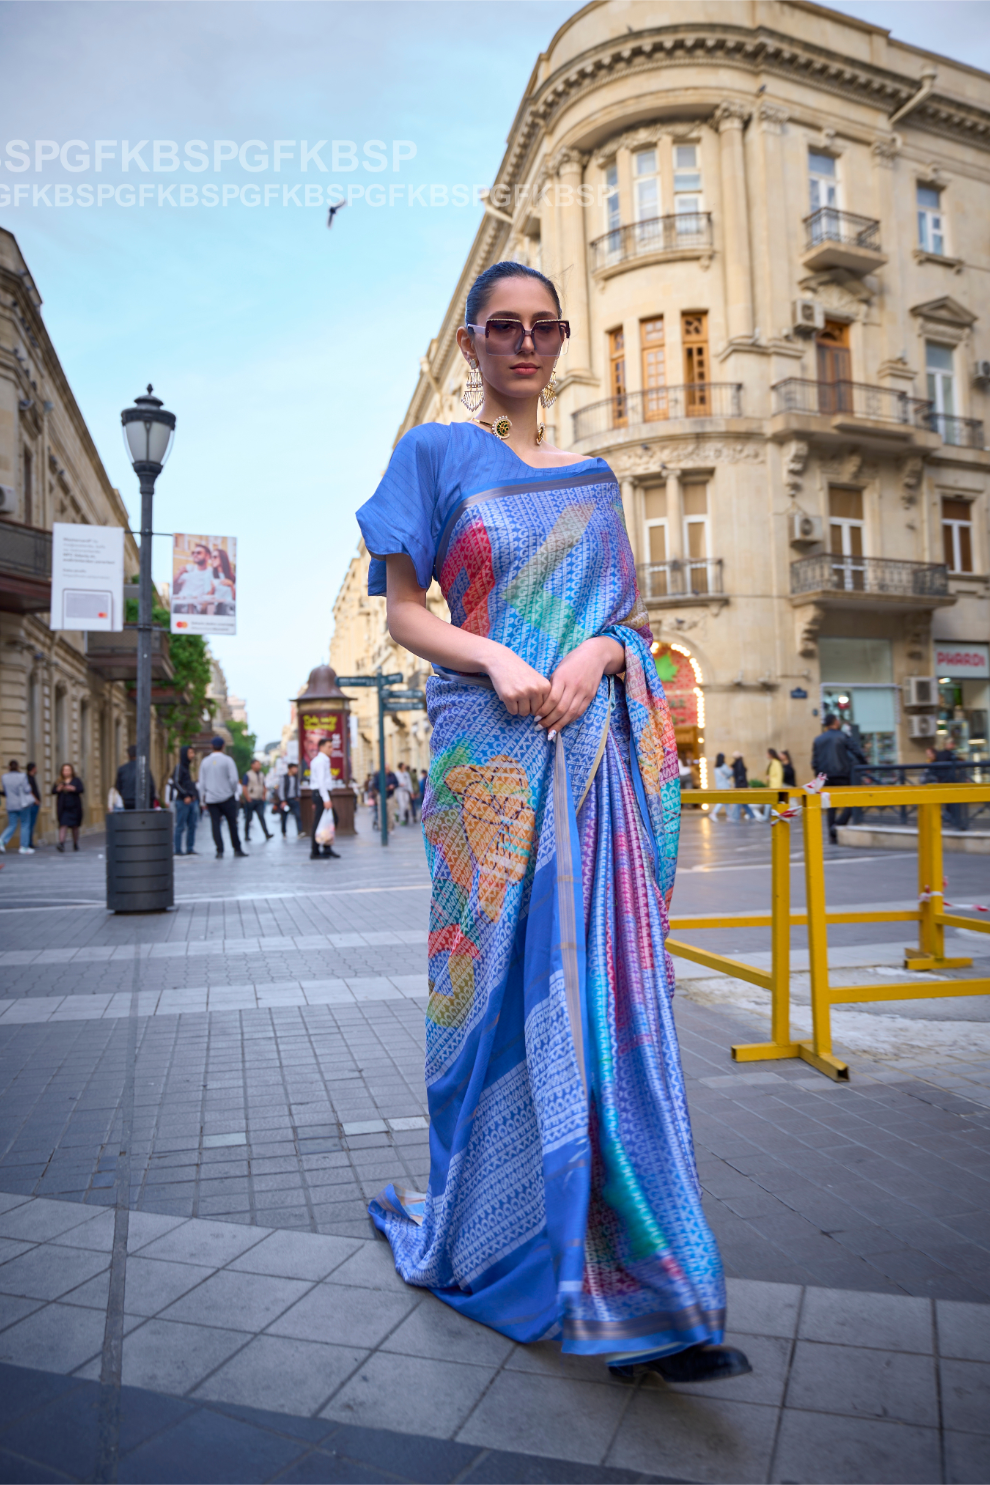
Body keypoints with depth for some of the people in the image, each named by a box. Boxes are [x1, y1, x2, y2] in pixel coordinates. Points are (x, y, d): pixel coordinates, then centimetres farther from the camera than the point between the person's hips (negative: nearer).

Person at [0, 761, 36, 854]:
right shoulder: (22, 776, -12)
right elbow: (27, 790, -11)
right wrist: (29, 786, 9)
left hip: (10, 805, 4)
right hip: (23, 804, -4)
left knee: (12, 825, 13)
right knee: (25, 825, 6)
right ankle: (24, 847, 7)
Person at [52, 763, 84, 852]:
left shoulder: (77, 781, 6)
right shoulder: (58, 782, 10)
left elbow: (80, 790, -9)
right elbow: (53, 791, 0)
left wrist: (73, 789, -25)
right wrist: (58, 789, -20)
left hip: (74, 807, 0)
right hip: (63, 808, 0)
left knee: (75, 826, 8)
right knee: (63, 825, -13)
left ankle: (75, 844, 21)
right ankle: (61, 843, -22)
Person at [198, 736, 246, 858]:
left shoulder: (205, 762, 6)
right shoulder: (227, 760, -5)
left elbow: (202, 783, 6)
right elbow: (233, 779, -12)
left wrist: (203, 799, 12)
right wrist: (233, 792, 4)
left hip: (211, 799, 3)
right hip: (227, 797, -3)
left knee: (215, 824, 3)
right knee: (232, 823, 7)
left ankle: (220, 851, -4)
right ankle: (237, 849, 12)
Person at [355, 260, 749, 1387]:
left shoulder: (593, 478, 20)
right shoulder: (434, 454, 9)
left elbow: (632, 612, 16)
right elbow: (404, 613, 2)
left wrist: (600, 653, -7)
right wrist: (497, 660, -15)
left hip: (598, 747, 3)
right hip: (491, 746, -3)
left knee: (609, 981, -1)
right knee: (510, 979, -1)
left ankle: (641, 1294, 6)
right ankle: (488, 1235, 21)